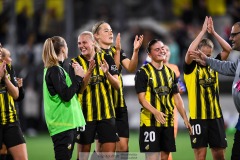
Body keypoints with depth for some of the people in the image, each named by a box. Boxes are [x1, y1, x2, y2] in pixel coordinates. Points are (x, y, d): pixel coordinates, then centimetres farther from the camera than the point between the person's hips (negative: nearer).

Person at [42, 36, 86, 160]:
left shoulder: (52, 69, 16)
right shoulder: (55, 70, -13)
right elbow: (66, 95, -20)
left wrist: (75, 72, 16)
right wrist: (78, 77, -10)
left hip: (67, 121, 10)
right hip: (62, 123, -10)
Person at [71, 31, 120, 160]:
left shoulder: (106, 59, 2)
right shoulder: (76, 62, -1)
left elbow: (117, 86, -1)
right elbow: (78, 89, -12)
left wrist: (107, 73, -20)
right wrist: (89, 72, -26)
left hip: (106, 113, 1)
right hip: (85, 114, -1)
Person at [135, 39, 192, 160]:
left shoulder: (170, 72, 13)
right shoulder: (143, 72, -5)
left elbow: (177, 98, 15)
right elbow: (141, 98, -12)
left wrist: (185, 118, 6)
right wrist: (155, 112, -28)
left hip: (168, 122, 6)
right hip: (150, 122, -6)